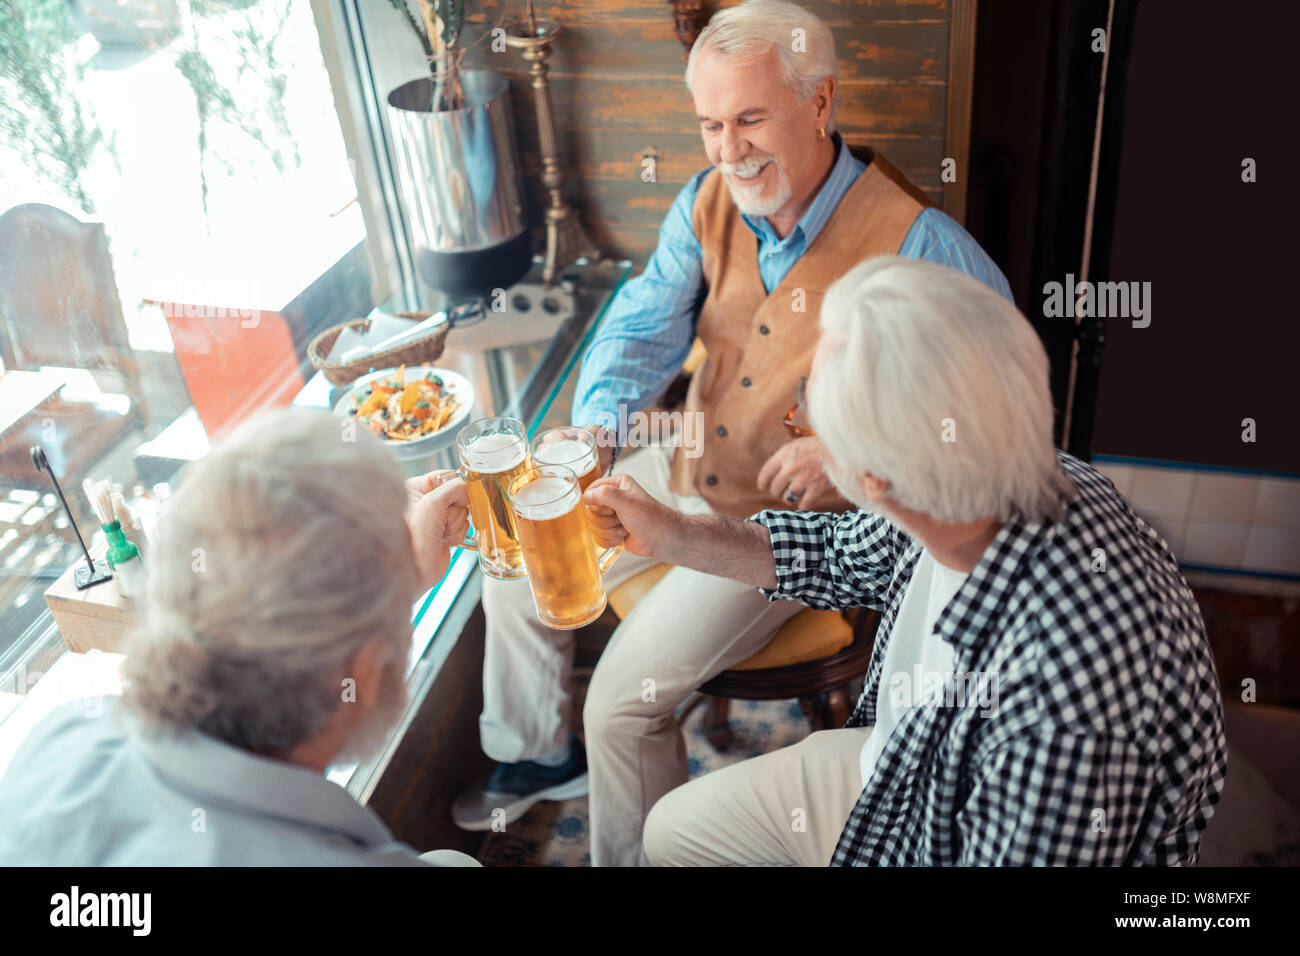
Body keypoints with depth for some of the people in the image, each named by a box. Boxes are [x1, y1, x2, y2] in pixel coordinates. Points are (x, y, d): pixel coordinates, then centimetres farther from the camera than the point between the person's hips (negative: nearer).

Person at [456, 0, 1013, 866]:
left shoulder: (916, 241, -22)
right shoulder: (707, 202, -3)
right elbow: (645, 324, -2)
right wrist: (597, 425, -23)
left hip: (790, 517, -7)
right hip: (684, 471, 7)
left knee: (626, 700, -13)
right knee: (516, 568, 13)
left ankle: (633, 855, 20)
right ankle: (539, 757, 39)